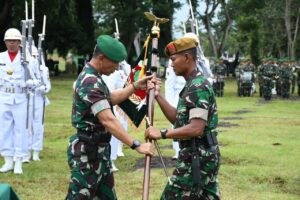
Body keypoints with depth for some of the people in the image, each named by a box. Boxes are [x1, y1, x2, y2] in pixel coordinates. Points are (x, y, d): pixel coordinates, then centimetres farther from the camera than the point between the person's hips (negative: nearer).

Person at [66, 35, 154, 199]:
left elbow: (110, 99, 27)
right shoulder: (90, 82, -23)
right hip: (87, 152, -10)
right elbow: (108, 120, -31)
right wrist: (136, 145, -34)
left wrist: (136, 86, 15)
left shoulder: (93, 77, 10)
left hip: (99, 150, 10)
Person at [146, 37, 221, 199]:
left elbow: (196, 128, -26)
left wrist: (162, 134, -25)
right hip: (204, 155, 10)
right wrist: (158, 96, 9)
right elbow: (177, 119, 16)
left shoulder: (198, 87, -18)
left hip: (197, 157, -10)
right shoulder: (192, 85, 14)